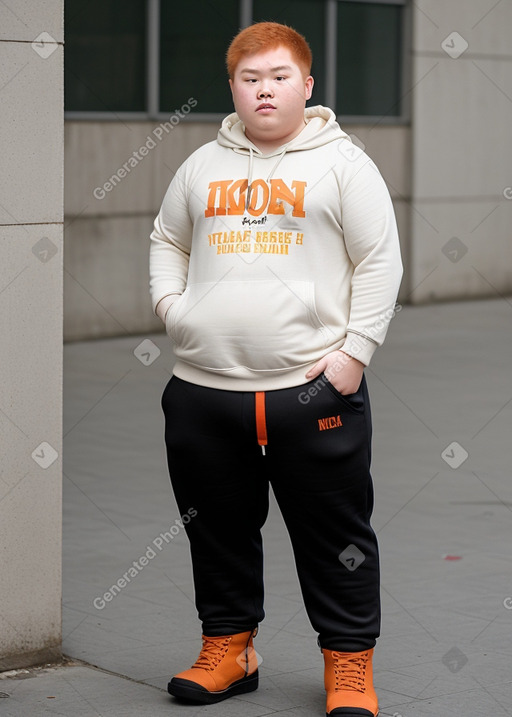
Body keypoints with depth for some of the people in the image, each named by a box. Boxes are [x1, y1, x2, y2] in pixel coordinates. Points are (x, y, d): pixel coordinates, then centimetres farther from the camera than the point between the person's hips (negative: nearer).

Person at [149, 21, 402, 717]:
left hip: (312, 389, -4)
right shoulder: (204, 165, 14)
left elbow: (380, 262, -2)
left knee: (336, 537, 3)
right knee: (219, 529, 14)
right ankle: (228, 649, 31)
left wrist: (356, 351, -9)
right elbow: (167, 239, 26)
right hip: (203, 391, 4)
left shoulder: (342, 162, 1)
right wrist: (169, 303, 9)